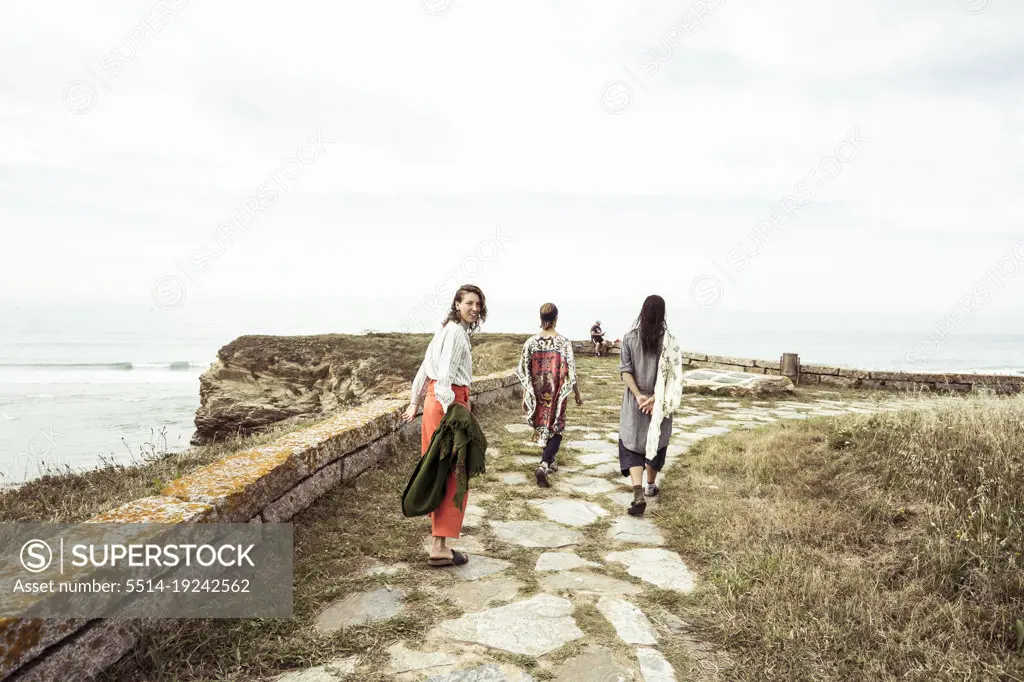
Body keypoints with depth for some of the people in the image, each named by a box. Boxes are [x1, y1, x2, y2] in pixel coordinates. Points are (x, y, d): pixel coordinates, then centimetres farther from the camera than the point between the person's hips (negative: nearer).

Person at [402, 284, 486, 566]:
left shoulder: (451, 329, 16)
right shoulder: (456, 332, -13)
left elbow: (426, 367, 20)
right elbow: (445, 374, -23)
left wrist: (415, 403, 25)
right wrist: (450, 412, -27)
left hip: (436, 400, 10)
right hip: (449, 401, -10)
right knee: (452, 473, -7)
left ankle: (441, 520, 40)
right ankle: (439, 546, -7)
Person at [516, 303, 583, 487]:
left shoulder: (531, 342, -4)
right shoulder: (564, 342, -12)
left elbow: (523, 373, -1)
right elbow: (571, 372, -10)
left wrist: (525, 398, 9)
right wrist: (578, 395, 2)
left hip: (537, 394, 3)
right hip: (557, 394, -3)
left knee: (542, 427, 21)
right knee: (555, 430, 6)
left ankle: (549, 462, 36)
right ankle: (543, 466, -12)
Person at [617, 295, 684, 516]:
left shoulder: (630, 338, -5)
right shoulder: (668, 341, -7)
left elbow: (625, 370, -10)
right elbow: (670, 375, -12)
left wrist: (639, 396, -12)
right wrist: (654, 398, -13)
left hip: (635, 402, 0)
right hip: (658, 403, 1)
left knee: (631, 444, 3)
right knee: (655, 442, 20)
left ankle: (638, 493, -15)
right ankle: (651, 486, 37)